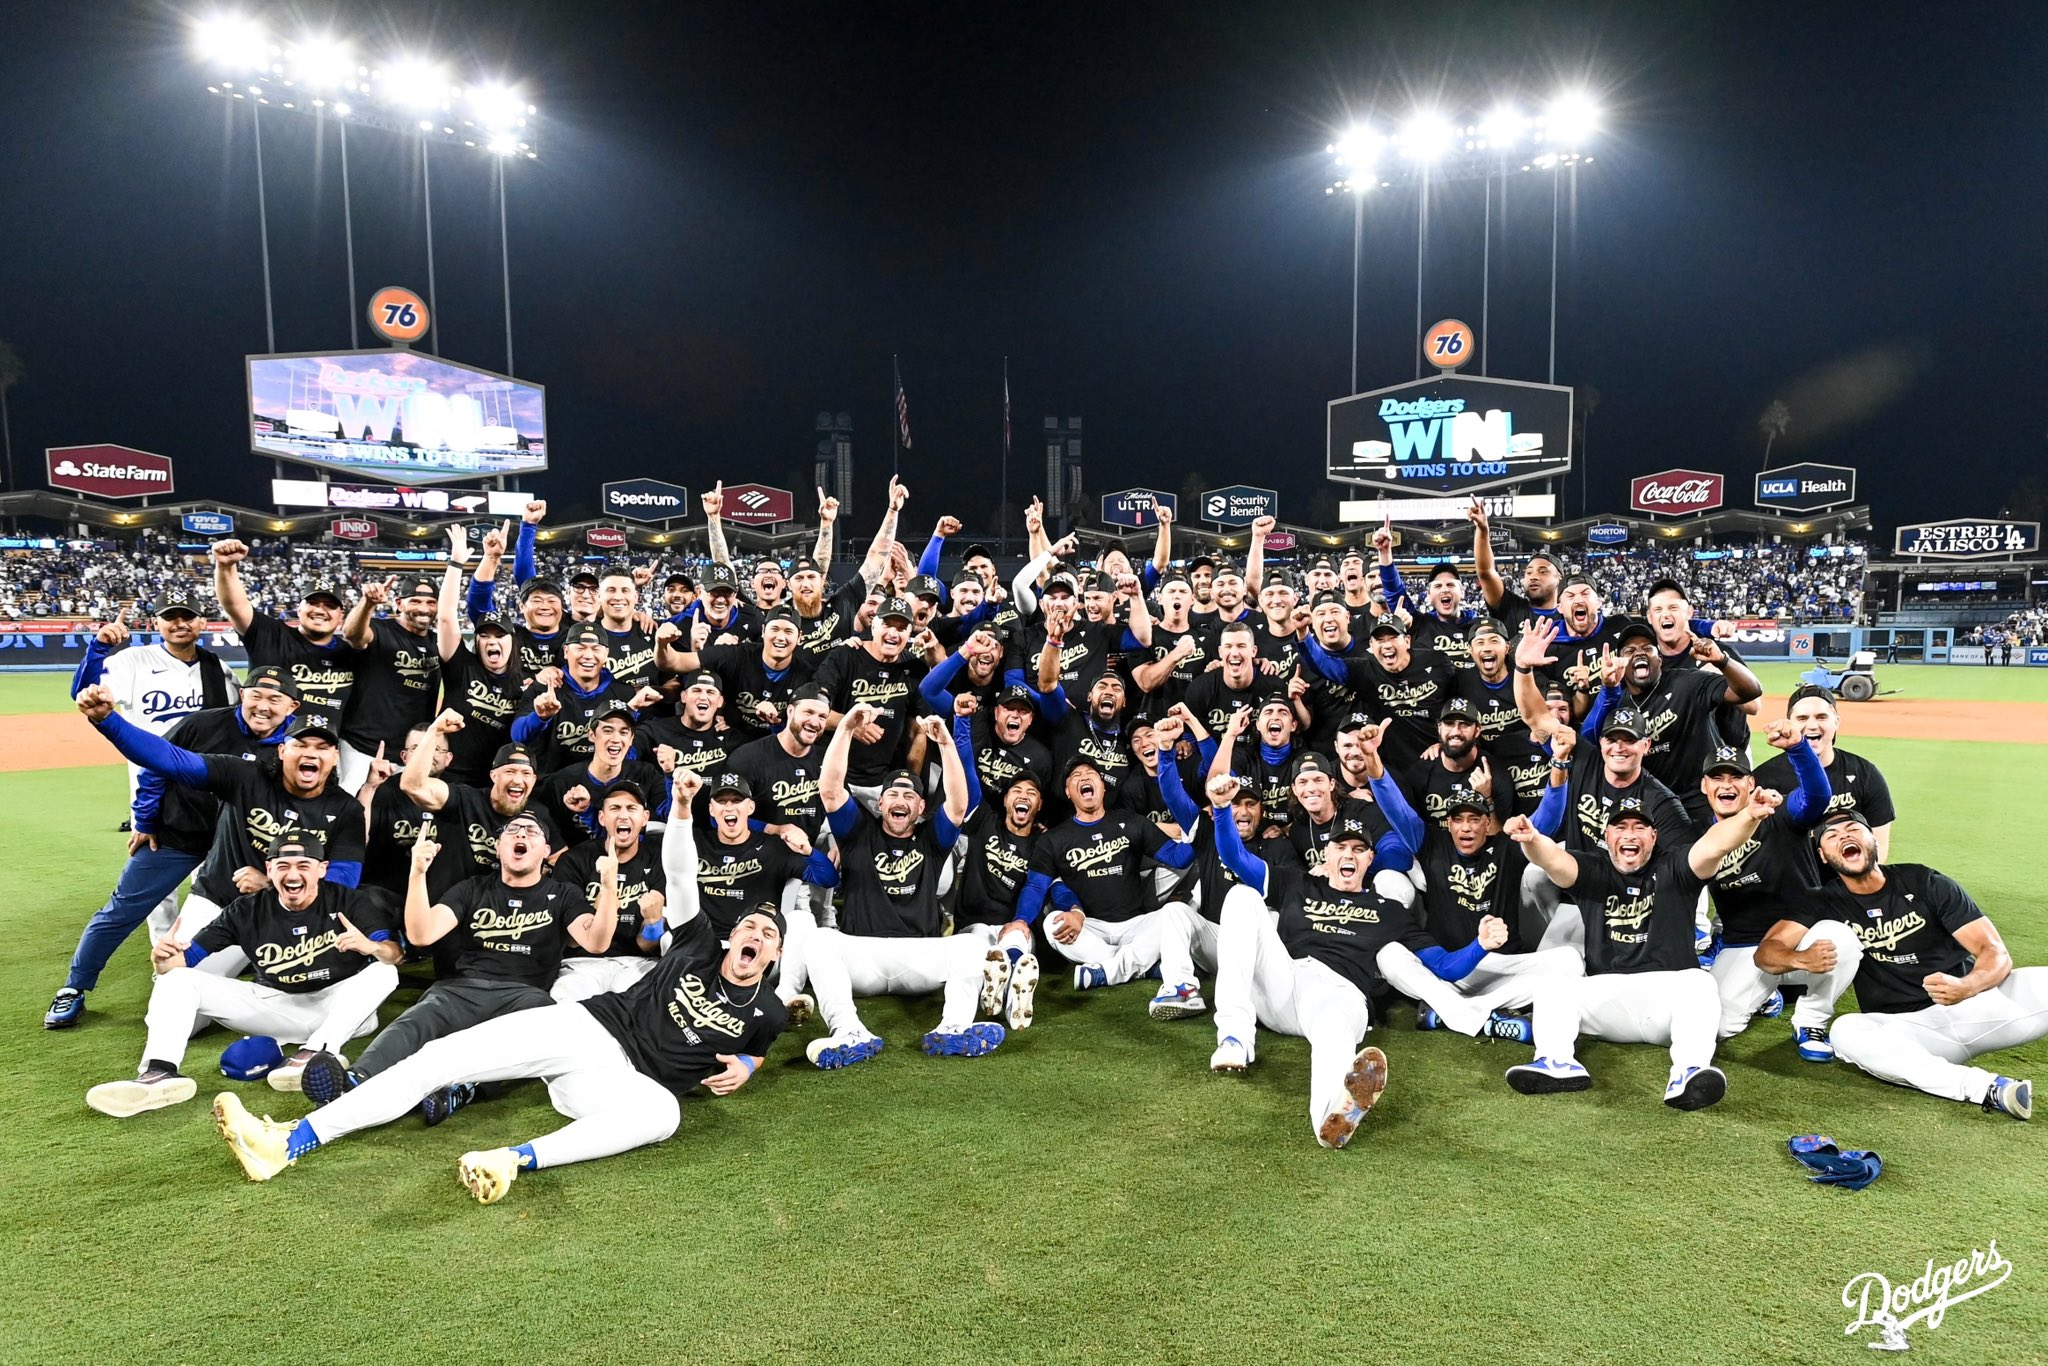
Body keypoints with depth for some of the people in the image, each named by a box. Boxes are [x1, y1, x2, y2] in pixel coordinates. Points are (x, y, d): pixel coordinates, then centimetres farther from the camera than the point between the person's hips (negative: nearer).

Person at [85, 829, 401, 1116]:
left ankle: (318, 1052, -44)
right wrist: (164, 959, -30)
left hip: (340, 1008, -3)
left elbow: (394, 954, -21)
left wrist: (369, 946, -44)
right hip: (274, 1006, 3)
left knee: (383, 972, -32)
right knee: (176, 979, -9)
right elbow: (185, 958, -6)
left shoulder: (348, 902, -10)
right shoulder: (249, 910, -2)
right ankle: (159, 1072, -32)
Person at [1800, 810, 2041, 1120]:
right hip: (1904, 1028, -1)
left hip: (1977, 1003, 1)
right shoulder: (1826, 904, 3)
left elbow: (1996, 954, -3)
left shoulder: (1924, 883, 3)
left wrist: (1965, 987, -27)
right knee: (1847, 1032, -33)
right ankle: (1983, 1087, -38)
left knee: (2043, 983, -24)